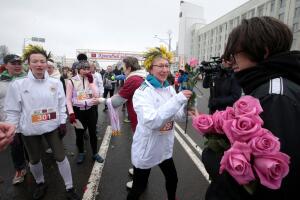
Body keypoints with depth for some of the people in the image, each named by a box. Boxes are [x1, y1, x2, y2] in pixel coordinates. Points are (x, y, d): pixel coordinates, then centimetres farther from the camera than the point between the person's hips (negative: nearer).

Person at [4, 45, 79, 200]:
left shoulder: (56, 83, -6)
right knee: (34, 160, 19)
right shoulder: (17, 85, -10)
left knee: (60, 157, 6)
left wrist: (63, 122, -1)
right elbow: (12, 111, -5)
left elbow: (61, 104, 1)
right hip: (29, 130, 0)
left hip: (52, 127, 0)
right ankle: (40, 184, 47)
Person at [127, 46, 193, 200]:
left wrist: (187, 105, -22)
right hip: (146, 149, -6)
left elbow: (178, 116, -1)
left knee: (172, 179, 26)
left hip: (165, 147, 6)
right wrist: (178, 99, -37)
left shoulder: (169, 89, -1)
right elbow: (151, 121, -35)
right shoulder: (142, 92, -21)